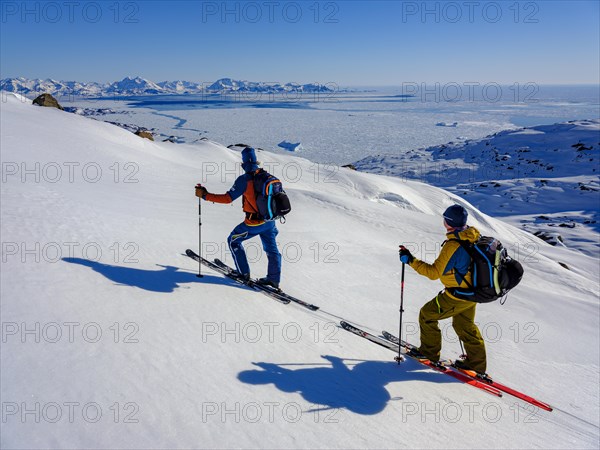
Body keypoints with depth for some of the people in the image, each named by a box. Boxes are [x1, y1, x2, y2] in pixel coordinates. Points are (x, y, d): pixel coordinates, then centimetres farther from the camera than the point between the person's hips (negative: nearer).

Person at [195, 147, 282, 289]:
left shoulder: (244, 179, -18)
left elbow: (228, 198, -19)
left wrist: (205, 195, -12)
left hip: (254, 222, -6)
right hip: (270, 221, 6)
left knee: (233, 241, 15)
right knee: (271, 249, 18)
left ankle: (243, 273, 19)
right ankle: (274, 279, 23)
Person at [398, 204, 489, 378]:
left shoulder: (452, 245, -28)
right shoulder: (474, 237, -3)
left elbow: (434, 273, -24)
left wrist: (411, 260, -21)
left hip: (456, 296, -8)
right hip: (473, 291, 8)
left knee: (427, 315, 11)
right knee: (465, 325, 25)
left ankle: (430, 352, 24)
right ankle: (476, 363, 32)